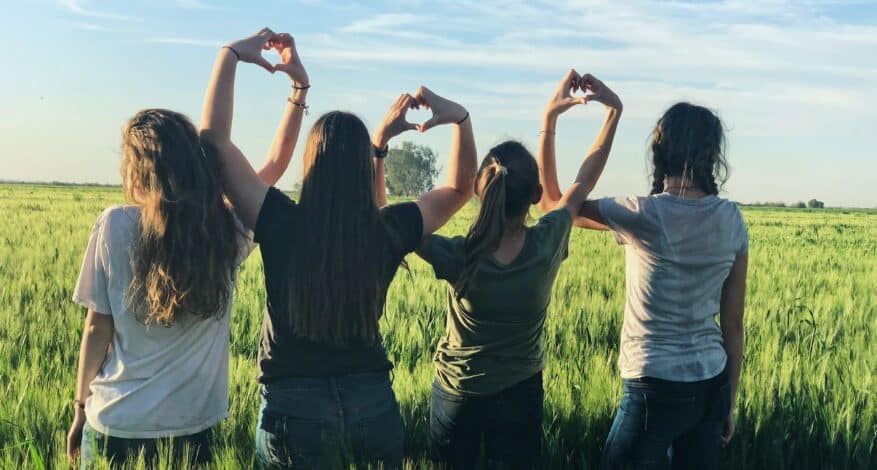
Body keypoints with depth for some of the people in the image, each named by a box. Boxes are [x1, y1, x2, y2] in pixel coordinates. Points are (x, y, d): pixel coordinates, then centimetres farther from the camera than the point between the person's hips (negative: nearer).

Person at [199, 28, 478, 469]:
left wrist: (230, 54, -3)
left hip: (294, 405, -2)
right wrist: (460, 119, 2)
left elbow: (214, 137, -7)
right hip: (373, 402, 2)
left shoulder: (281, 224, -15)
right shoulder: (389, 231, -9)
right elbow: (459, 188, 9)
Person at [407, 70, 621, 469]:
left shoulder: (458, 259, -28)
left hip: (456, 395, -1)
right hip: (520, 395, 1)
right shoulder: (548, 246, -23)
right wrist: (614, 109, 0)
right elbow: (584, 182, -7)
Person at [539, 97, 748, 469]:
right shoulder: (731, 220, -1)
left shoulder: (645, 215, -15)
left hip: (656, 387, -5)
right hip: (712, 386, 5)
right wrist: (729, 401, 14)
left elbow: (554, 204, -1)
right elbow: (733, 323, 3)